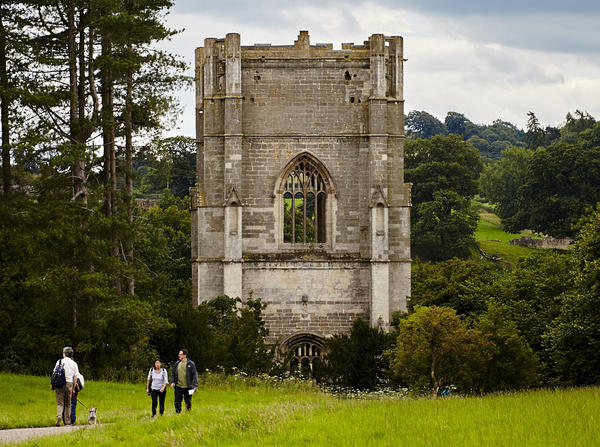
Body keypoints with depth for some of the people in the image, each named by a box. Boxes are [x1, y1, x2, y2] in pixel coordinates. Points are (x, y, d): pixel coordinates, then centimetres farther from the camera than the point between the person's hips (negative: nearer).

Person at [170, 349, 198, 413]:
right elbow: (173, 373, 15)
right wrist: (172, 382, 0)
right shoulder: (177, 363, 7)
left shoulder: (191, 364, -4)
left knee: (188, 403, 6)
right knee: (177, 402, 0)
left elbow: (195, 375, -6)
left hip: (187, 387, -3)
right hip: (178, 386, 3)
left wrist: (195, 386, -13)